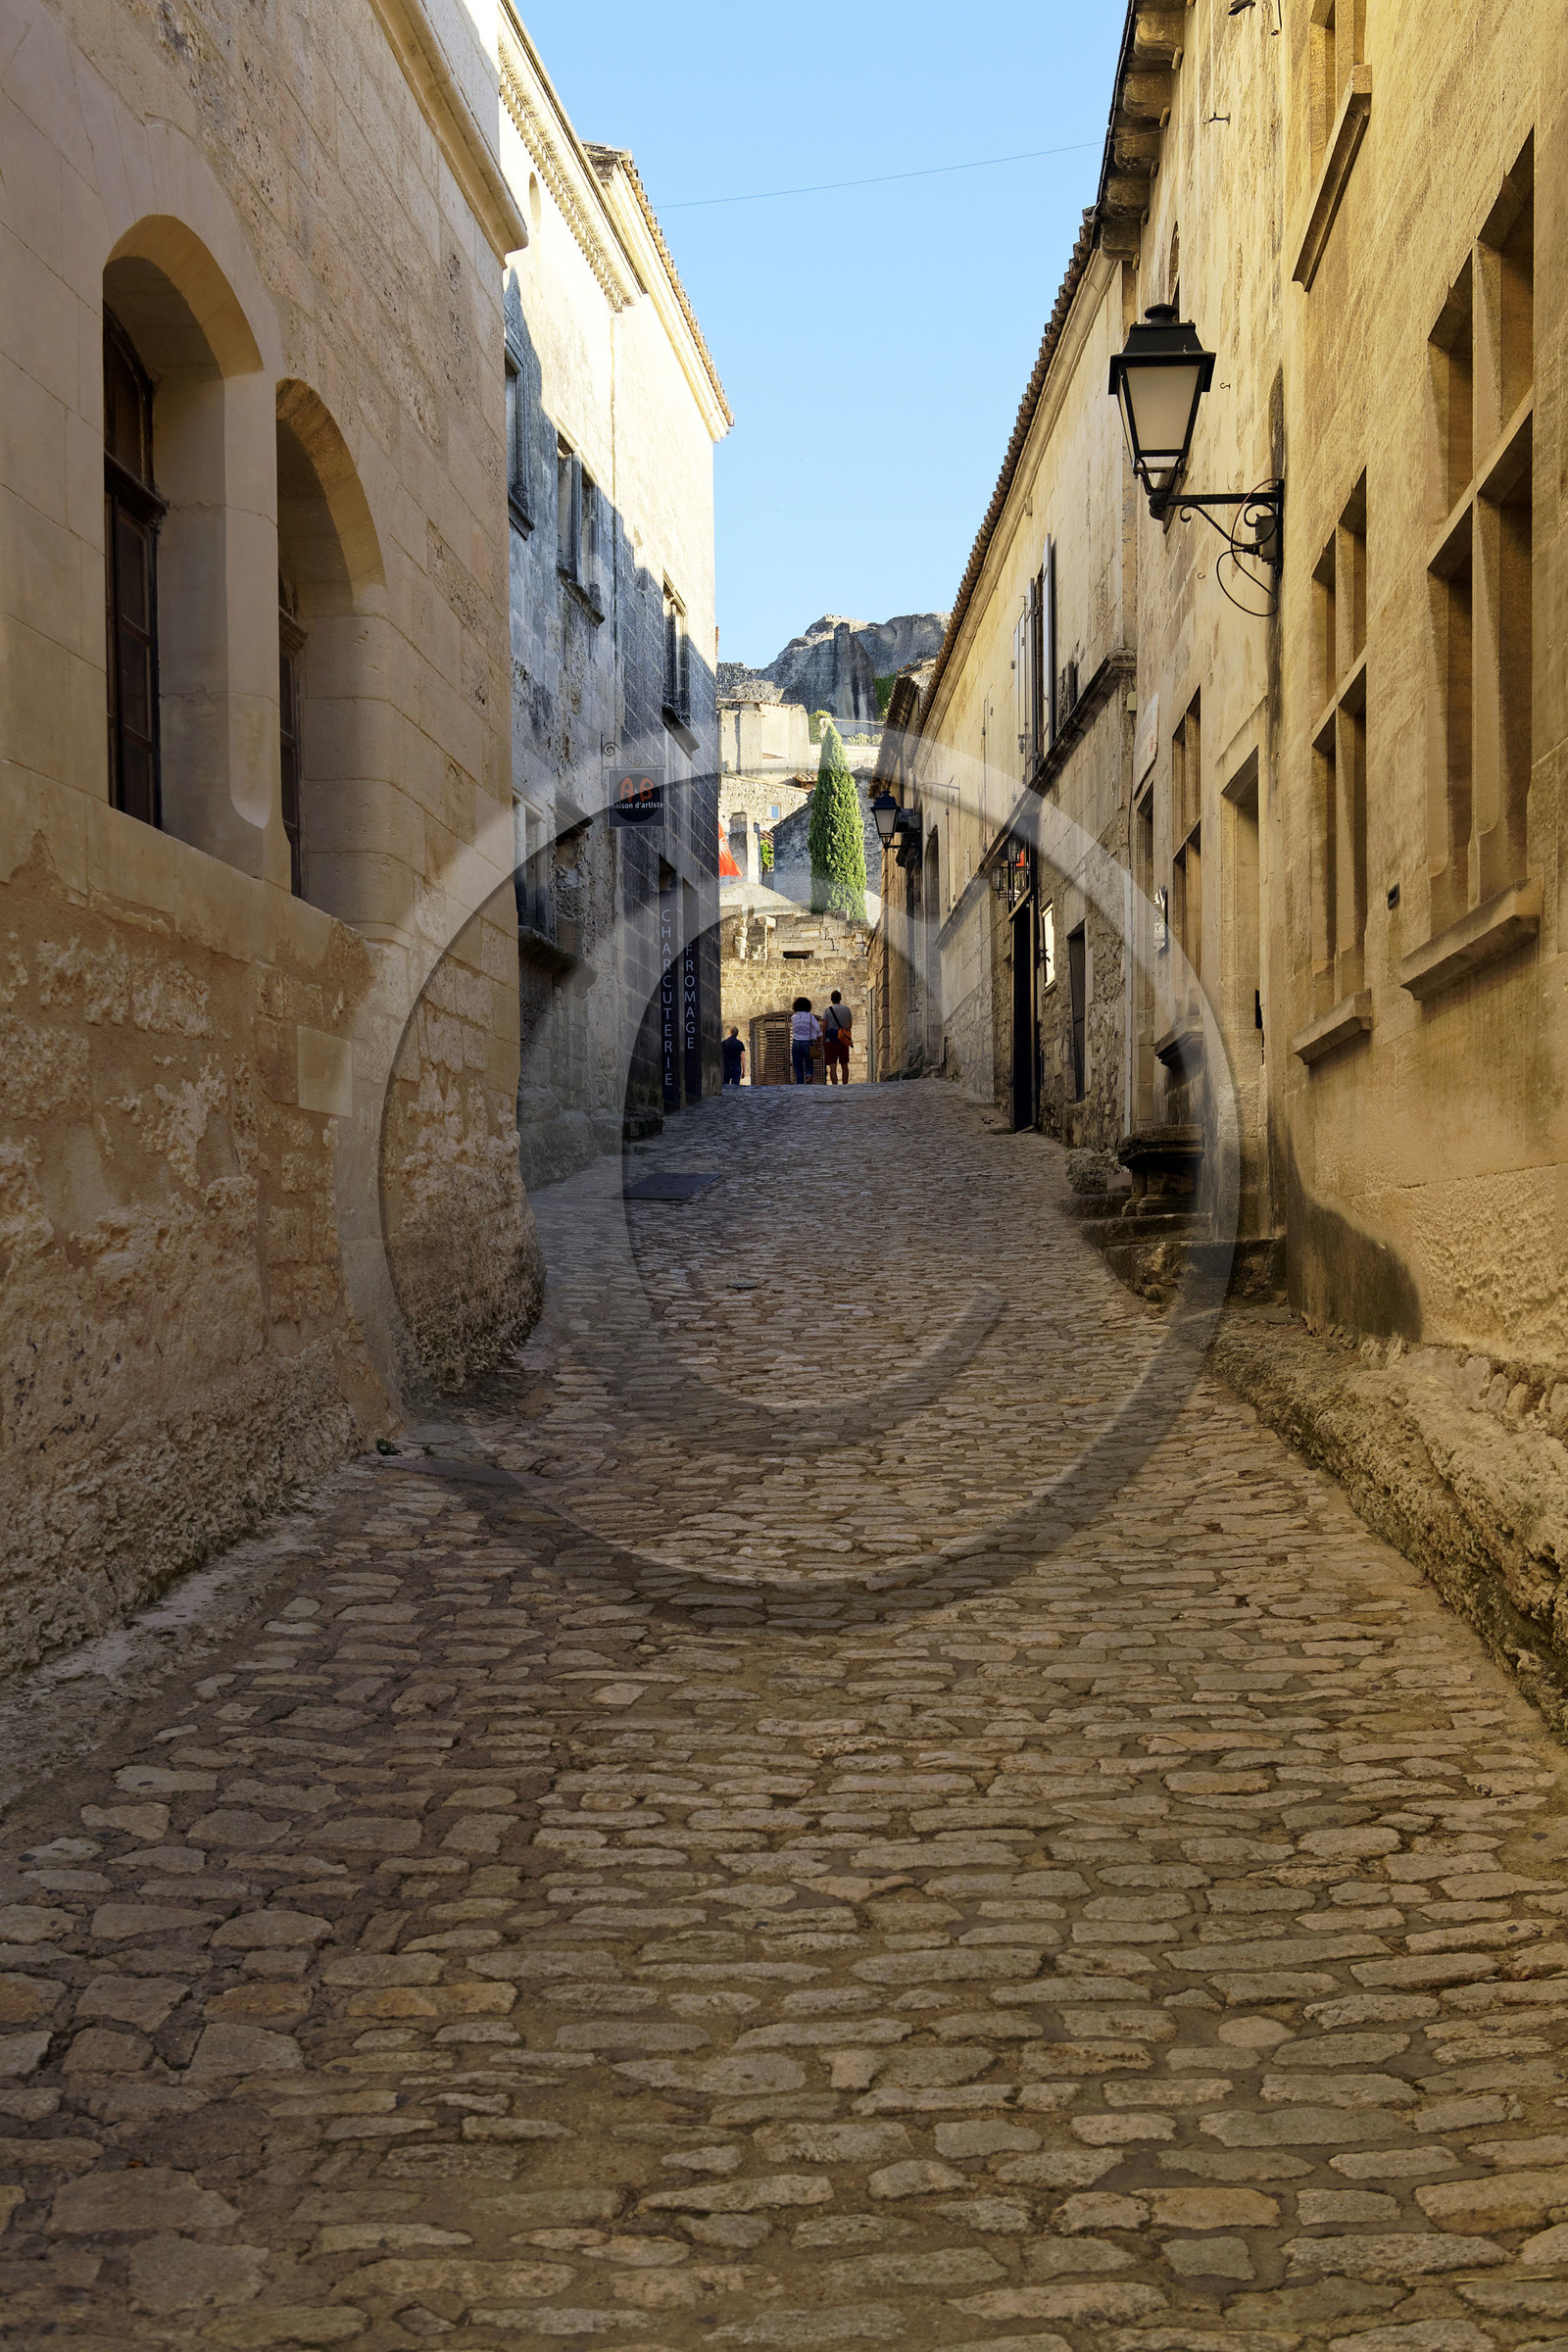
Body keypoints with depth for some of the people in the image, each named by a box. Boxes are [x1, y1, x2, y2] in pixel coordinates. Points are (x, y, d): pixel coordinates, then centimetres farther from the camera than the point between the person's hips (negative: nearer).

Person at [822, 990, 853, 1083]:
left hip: (830, 1041, -2)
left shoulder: (828, 1010, -3)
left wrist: (823, 1042, -1)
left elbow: (824, 1028, -7)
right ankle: (845, 1085, 18)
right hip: (843, 1041, 3)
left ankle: (835, 1086, -16)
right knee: (844, 1065, 14)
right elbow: (850, 1025, 11)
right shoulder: (847, 1009, 5)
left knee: (832, 1067, -6)